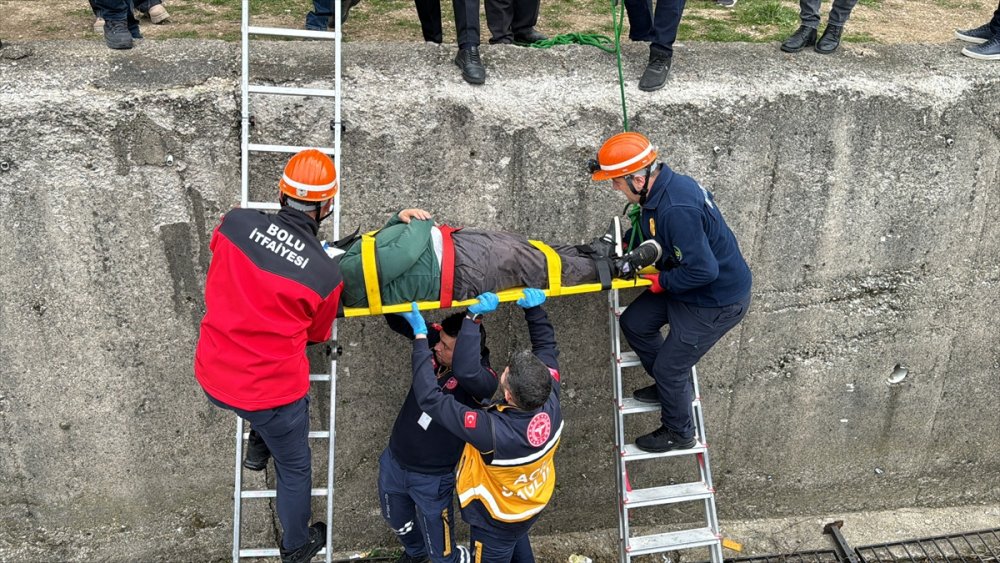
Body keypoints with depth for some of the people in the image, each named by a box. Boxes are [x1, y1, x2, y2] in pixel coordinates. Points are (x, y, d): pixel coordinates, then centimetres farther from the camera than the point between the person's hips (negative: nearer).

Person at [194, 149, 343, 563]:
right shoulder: (326, 274, -17)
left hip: (212, 379, 3)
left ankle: (258, 445, 41)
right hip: (274, 393, -3)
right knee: (295, 469, 24)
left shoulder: (235, 223, -12)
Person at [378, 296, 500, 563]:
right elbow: (398, 321, -7)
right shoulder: (437, 341, -13)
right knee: (398, 522, 34)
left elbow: (465, 370, -54)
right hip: (393, 463, 6)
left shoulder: (483, 381, -30)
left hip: (432, 479, -6)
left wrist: (472, 316, -51)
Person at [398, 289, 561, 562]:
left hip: (495, 522, -5)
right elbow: (546, 347, -12)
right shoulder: (551, 403, -31)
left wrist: (420, 335, -38)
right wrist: (534, 308, -20)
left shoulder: (493, 431, -47)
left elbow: (430, 398, -42)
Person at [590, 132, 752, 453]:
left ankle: (678, 433, 29)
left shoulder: (676, 210, -35)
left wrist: (662, 281, -20)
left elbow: (704, 270, -34)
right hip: (683, 287, 9)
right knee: (633, 323, 14)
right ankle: (671, 384, 35)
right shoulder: (663, 187, -4)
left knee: (669, 367, 3)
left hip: (717, 302, -9)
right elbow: (646, 232, 14)